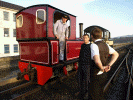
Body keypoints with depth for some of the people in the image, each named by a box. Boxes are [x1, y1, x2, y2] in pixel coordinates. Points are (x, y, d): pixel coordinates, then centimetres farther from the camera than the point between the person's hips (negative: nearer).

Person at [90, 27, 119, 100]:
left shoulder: (94, 45, -25)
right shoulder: (105, 45, 0)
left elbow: (97, 61, -41)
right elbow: (116, 54, 11)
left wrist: (102, 68, -19)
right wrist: (108, 66, -2)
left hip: (96, 76, -7)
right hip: (104, 74, 8)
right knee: (100, 94, 29)